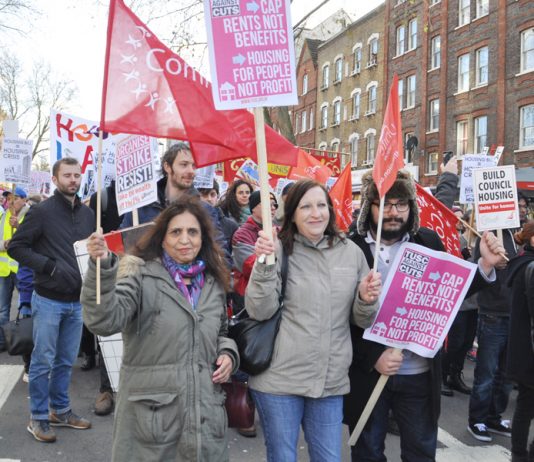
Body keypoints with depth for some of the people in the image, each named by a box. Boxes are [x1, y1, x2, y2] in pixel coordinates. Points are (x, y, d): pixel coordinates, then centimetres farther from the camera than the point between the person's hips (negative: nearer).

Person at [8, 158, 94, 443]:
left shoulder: (88, 214, 8)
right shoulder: (42, 211, -8)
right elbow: (16, 247, -9)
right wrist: (49, 266, -17)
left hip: (77, 301, 5)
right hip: (48, 300, -5)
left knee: (66, 361, 15)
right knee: (43, 361, 4)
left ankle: (60, 410, 29)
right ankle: (38, 418, 18)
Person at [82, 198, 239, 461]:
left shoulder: (214, 284, 9)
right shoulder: (141, 276, -7)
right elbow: (105, 321, -23)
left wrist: (228, 354, 2)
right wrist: (102, 266, -35)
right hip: (151, 414, -4)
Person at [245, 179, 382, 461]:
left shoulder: (351, 252, 4)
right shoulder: (279, 249, -6)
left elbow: (361, 320, 11)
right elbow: (259, 312, -12)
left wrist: (367, 301, -11)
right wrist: (264, 264, -24)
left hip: (331, 381, 3)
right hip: (280, 378, -2)